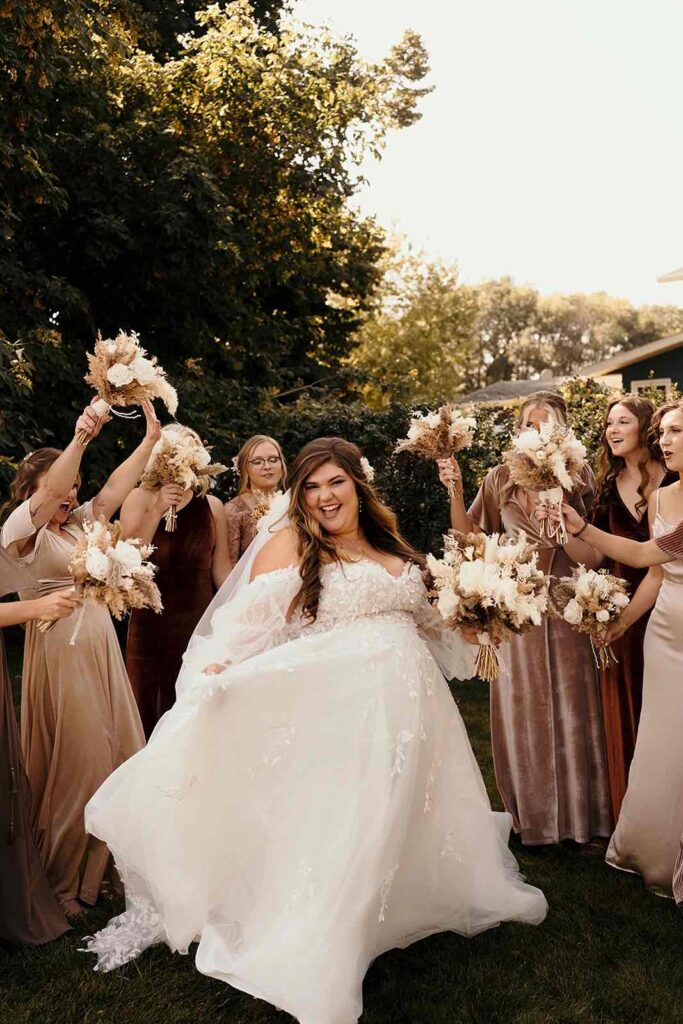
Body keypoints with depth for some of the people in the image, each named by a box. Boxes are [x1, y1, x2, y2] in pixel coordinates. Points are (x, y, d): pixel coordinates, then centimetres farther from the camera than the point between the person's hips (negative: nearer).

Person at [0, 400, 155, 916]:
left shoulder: (80, 523, 12)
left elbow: (116, 487, 2)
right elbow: (48, 494, -25)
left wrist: (152, 437, -7)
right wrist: (81, 438, -37)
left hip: (103, 651, 7)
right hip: (59, 655, -7)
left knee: (118, 757, 10)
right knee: (74, 765, 0)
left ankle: (103, 865, 28)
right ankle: (62, 883, 19)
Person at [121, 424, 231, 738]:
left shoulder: (212, 505, 3)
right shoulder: (140, 498, -1)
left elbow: (221, 569, 8)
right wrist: (157, 511, -19)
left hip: (198, 621, 2)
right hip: (150, 621, -1)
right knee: (146, 708, 4)